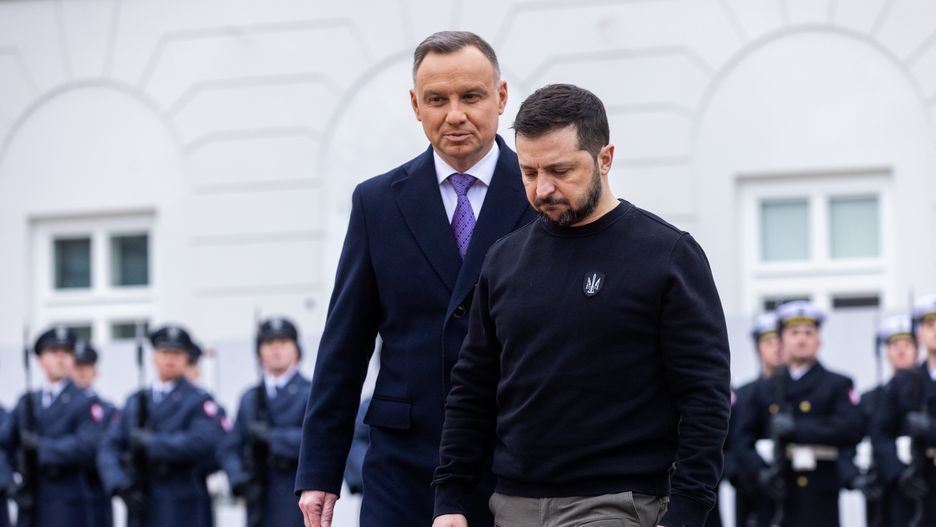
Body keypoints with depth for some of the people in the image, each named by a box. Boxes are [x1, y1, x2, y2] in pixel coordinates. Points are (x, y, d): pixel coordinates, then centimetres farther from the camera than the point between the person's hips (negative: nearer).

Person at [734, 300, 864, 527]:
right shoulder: (764, 389, 17)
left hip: (818, 501, -3)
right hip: (774, 502, 3)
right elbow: (743, 440, 10)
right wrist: (760, 471, -9)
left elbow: (852, 430, -10)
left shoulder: (838, 386, 7)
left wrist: (797, 429, -16)